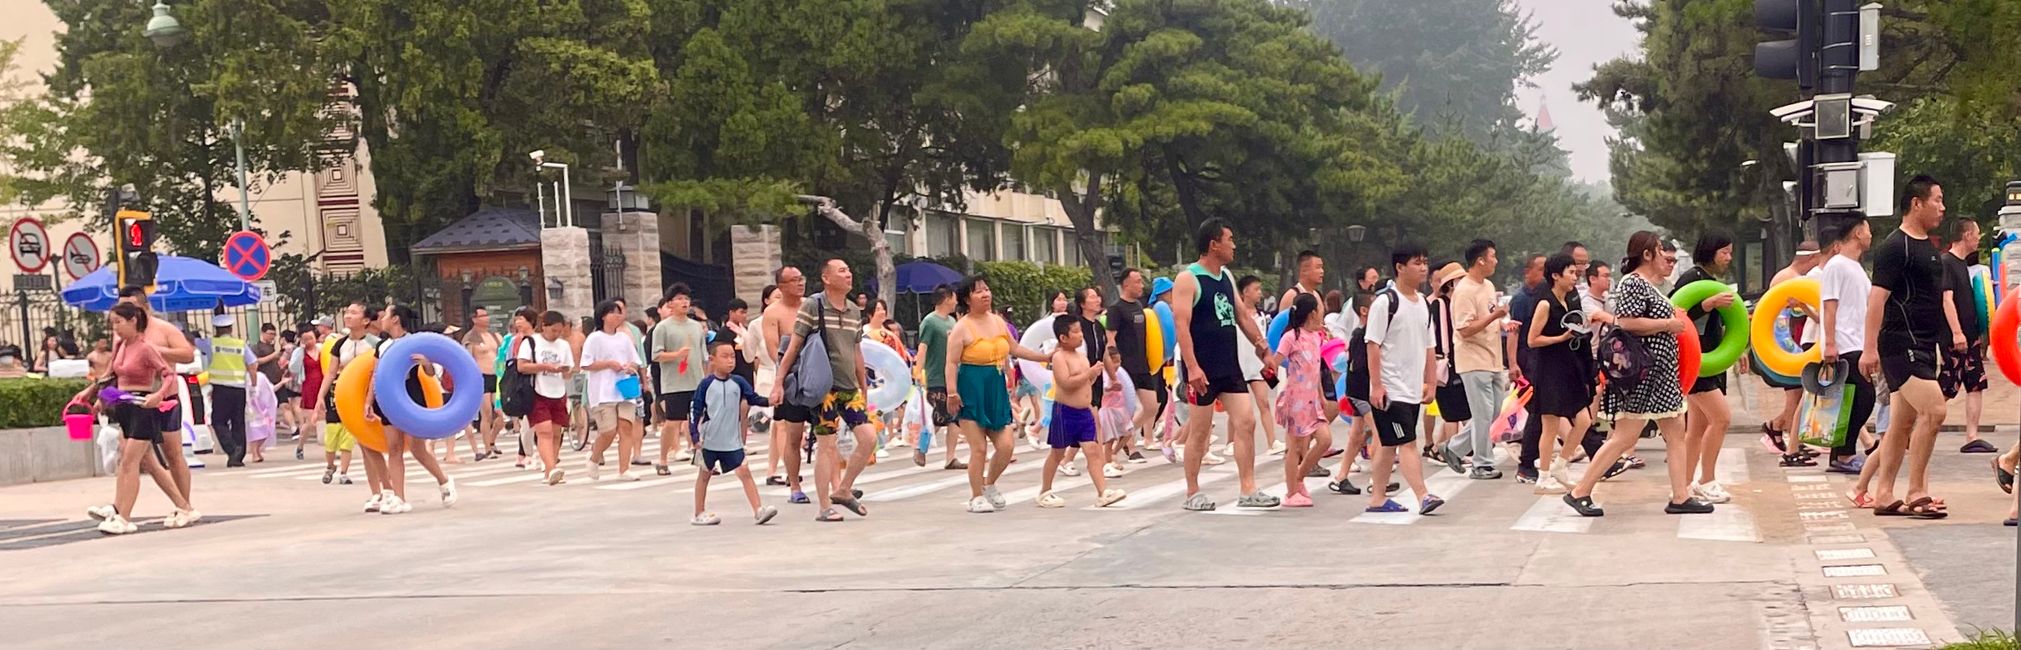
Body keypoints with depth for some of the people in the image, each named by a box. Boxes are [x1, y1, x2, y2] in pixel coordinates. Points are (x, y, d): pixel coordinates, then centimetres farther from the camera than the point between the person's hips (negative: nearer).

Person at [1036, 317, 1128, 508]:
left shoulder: (1082, 356, 13)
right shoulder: (1059, 357, -13)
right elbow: (1066, 383, -25)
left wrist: (1095, 375, 7)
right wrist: (1089, 373, -21)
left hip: (1084, 411, 7)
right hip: (1065, 411, -7)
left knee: (1092, 451, -2)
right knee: (1057, 453, 5)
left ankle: (1103, 492, -7)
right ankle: (1045, 492, 18)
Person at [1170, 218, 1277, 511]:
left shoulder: (1227, 277, 14)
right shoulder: (1188, 280, -10)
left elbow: (1243, 317, 20)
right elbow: (1181, 324, -17)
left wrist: (1264, 350, 14)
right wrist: (1192, 367, -24)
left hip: (1230, 368, 7)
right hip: (1203, 371, -7)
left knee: (1246, 422, 0)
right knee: (1199, 432, 0)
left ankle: (1248, 491, 3)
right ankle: (1192, 494, 11)